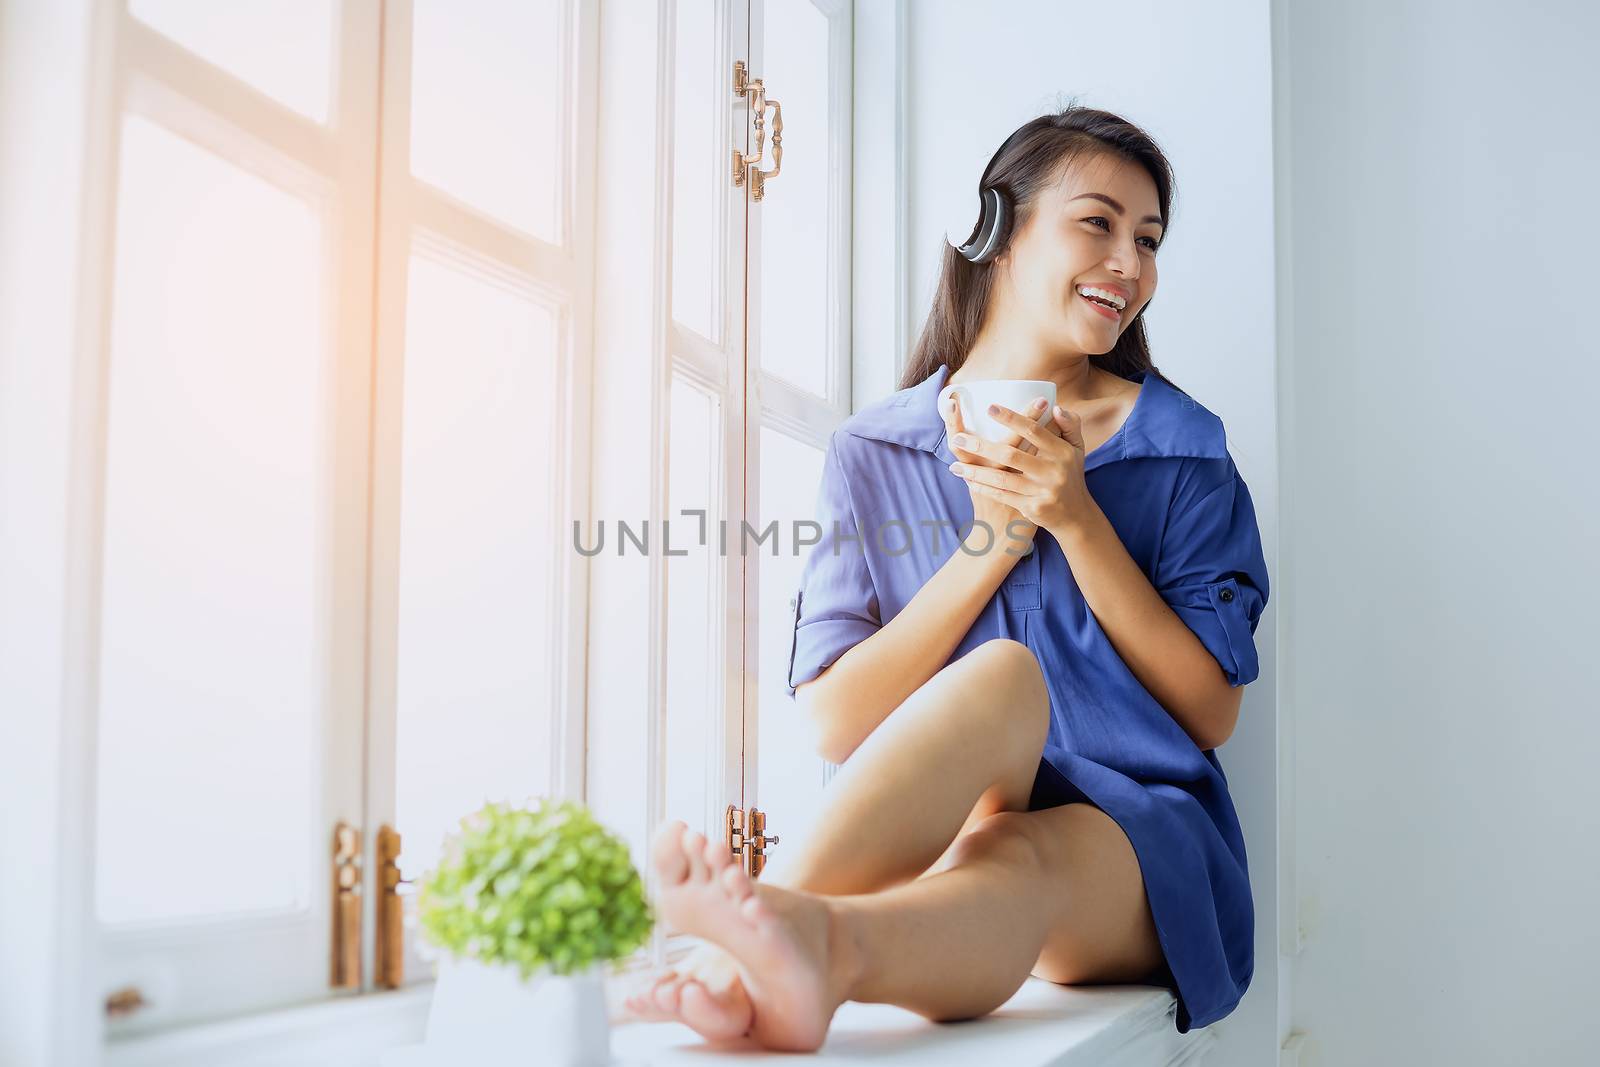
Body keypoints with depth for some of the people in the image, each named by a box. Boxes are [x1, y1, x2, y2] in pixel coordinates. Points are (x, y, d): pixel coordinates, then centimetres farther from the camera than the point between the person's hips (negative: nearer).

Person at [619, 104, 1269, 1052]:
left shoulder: (1181, 449, 10)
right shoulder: (872, 457, 10)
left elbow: (1212, 713, 2)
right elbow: (834, 721, 0)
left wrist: (1077, 518, -7)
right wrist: (994, 544, -8)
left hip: (1139, 843, 0)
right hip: (934, 829, 0)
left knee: (1014, 861, -36)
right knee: (1004, 674, -33)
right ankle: (771, 942, -57)